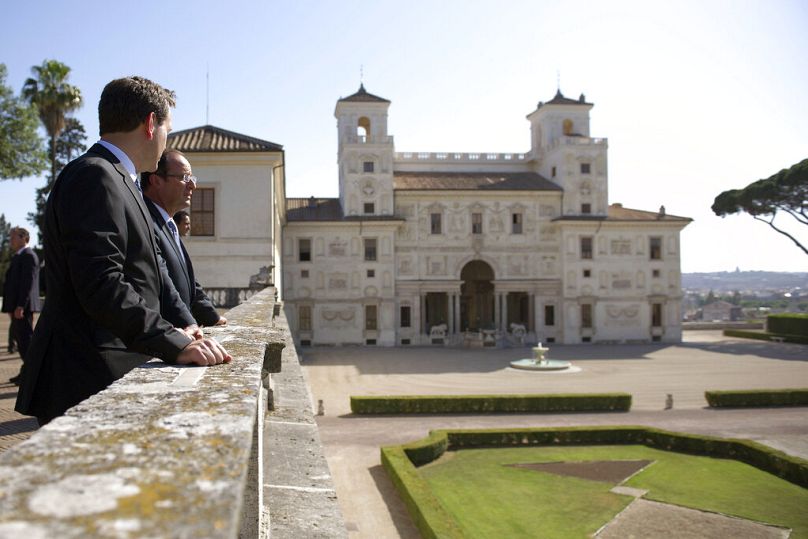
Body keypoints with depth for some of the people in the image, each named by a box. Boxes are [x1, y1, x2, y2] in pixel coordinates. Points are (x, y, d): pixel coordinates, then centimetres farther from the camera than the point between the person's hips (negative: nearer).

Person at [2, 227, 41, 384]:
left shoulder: (28, 255, -12)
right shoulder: (19, 256, 19)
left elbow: (28, 282, -20)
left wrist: (20, 306, -24)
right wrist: (11, 307, 17)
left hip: (23, 306, -10)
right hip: (17, 306, 10)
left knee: (25, 338, -8)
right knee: (19, 336, 13)